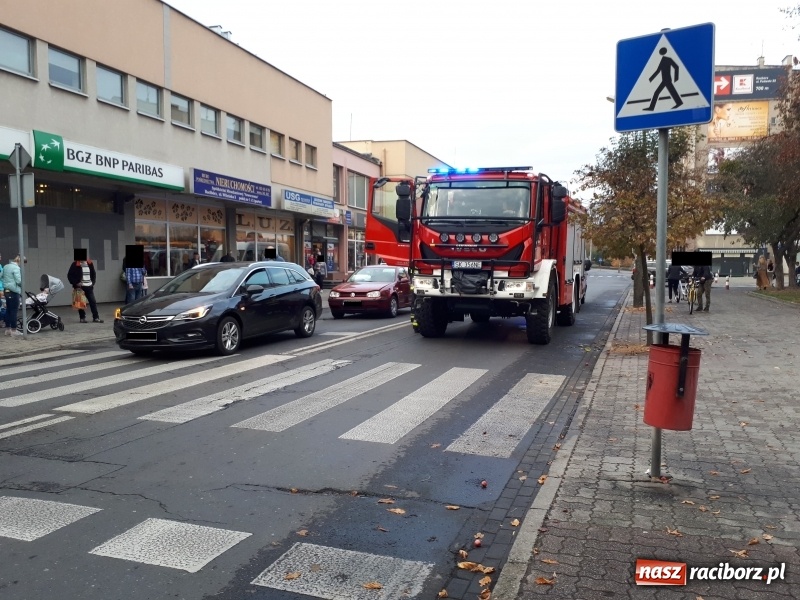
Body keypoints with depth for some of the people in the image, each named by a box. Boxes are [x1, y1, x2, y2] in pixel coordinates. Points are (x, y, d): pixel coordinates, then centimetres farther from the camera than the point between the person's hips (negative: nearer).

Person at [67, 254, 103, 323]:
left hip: (89, 286, 4)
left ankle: (96, 317, 3)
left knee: (93, 302, 0)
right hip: (80, 287, -3)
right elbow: (69, 275, -4)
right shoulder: (75, 265, -6)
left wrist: (92, 282, 10)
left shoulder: (90, 264, 8)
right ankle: (82, 318, 12)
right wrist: (75, 283, -12)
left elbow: (94, 274, 20)